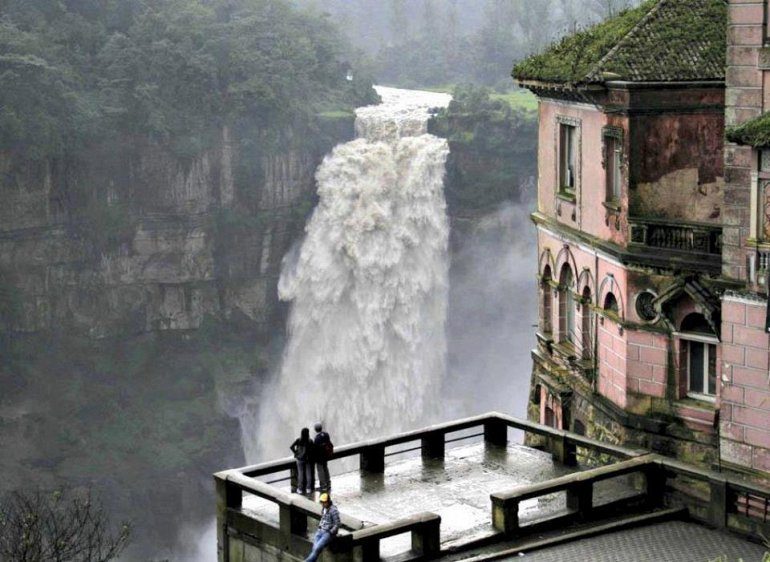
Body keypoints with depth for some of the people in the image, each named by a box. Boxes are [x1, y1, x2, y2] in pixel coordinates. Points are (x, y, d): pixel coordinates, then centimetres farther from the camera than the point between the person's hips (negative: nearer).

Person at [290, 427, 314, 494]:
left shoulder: (298, 440, -12)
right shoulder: (310, 441, -13)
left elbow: (291, 447, -17)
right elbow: (312, 450, -13)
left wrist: (296, 453, -4)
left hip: (300, 459, 0)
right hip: (308, 459, 0)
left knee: (301, 474, 8)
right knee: (309, 473, 10)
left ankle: (300, 489, 12)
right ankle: (308, 488, 14)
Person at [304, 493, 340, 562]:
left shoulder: (333, 510, -16)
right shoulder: (323, 508, 8)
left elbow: (337, 524, -14)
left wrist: (329, 533, -16)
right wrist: (319, 527, 11)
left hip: (329, 532, -7)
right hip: (321, 530, 7)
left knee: (317, 548, -25)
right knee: (315, 548, -18)